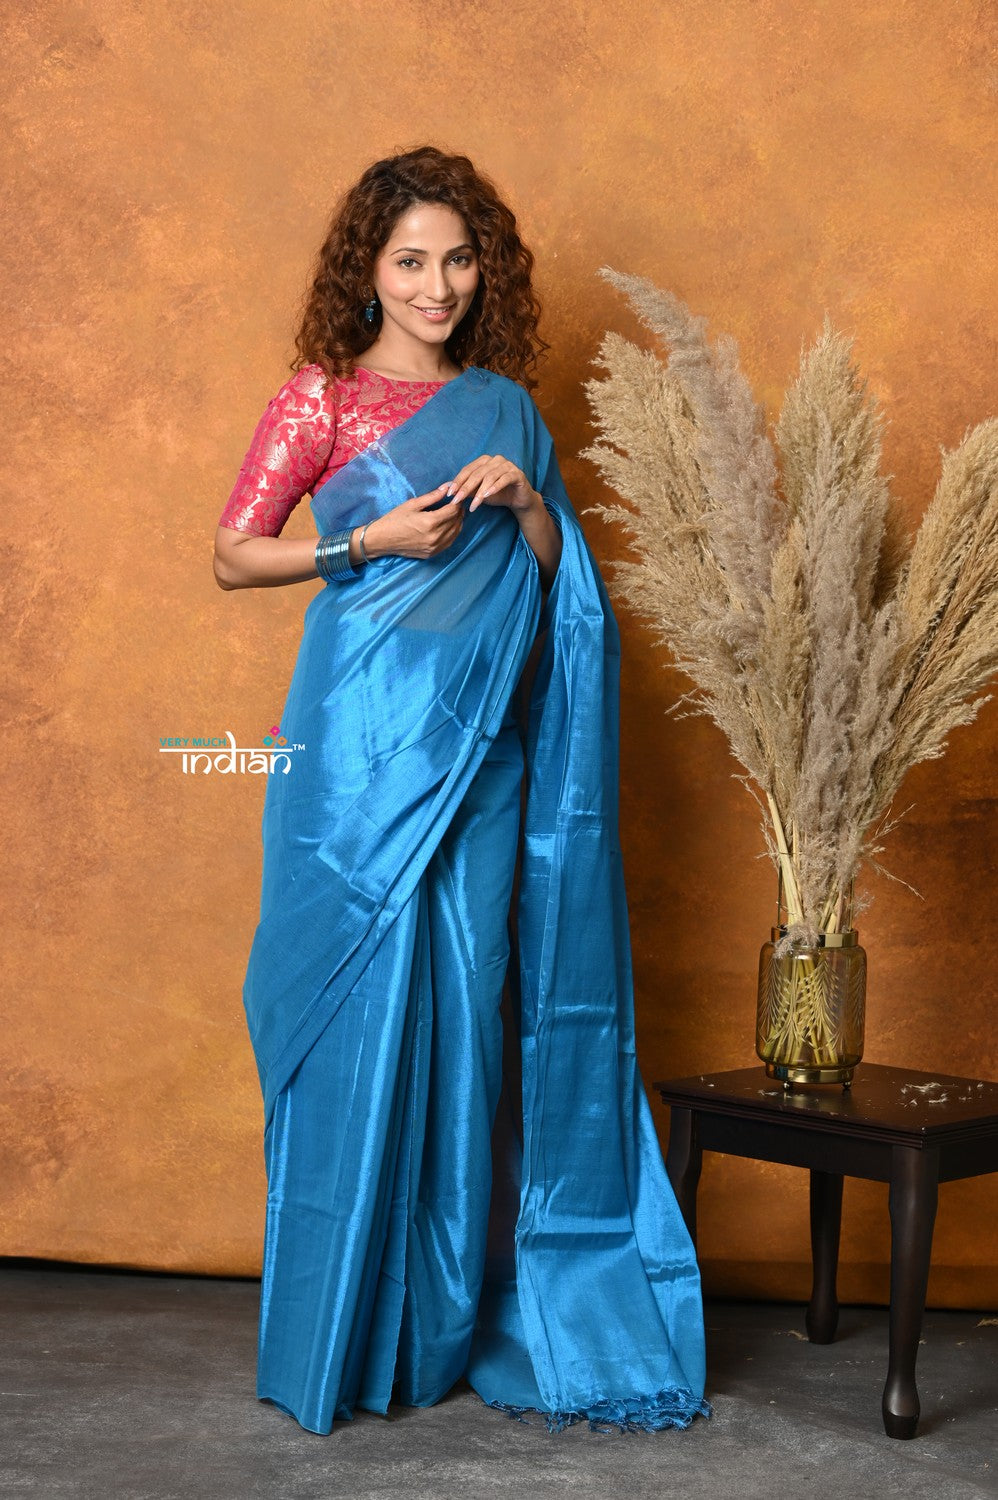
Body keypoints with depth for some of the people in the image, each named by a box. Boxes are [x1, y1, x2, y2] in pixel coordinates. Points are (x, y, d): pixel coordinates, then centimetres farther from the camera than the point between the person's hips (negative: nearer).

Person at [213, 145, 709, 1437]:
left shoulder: (503, 405, 14)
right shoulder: (321, 396, 2)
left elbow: (552, 576, 14)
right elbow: (232, 555, -1)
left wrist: (525, 499, -5)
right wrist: (373, 540, -12)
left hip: (480, 736, 4)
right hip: (364, 728, -4)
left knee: (469, 1000, 4)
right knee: (363, 1001, -3)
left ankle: (453, 1316, 16)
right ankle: (345, 1329, 11)